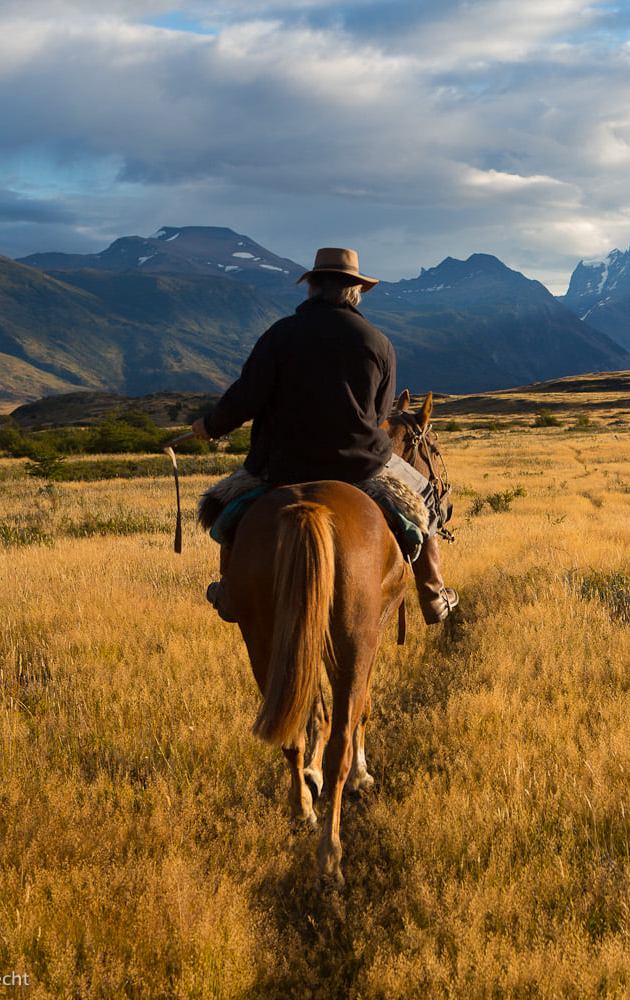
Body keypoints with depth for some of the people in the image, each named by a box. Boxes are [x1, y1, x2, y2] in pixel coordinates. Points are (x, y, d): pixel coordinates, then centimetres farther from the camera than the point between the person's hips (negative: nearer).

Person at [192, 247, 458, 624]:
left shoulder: (282, 333, -8)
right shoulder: (379, 343, -2)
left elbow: (245, 399, -11)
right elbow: (380, 414, 6)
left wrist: (211, 426, 7)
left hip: (285, 467, 0)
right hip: (362, 465, 1)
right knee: (422, 498, 27)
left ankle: (231, 597, 37)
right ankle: (434, 599, 32)